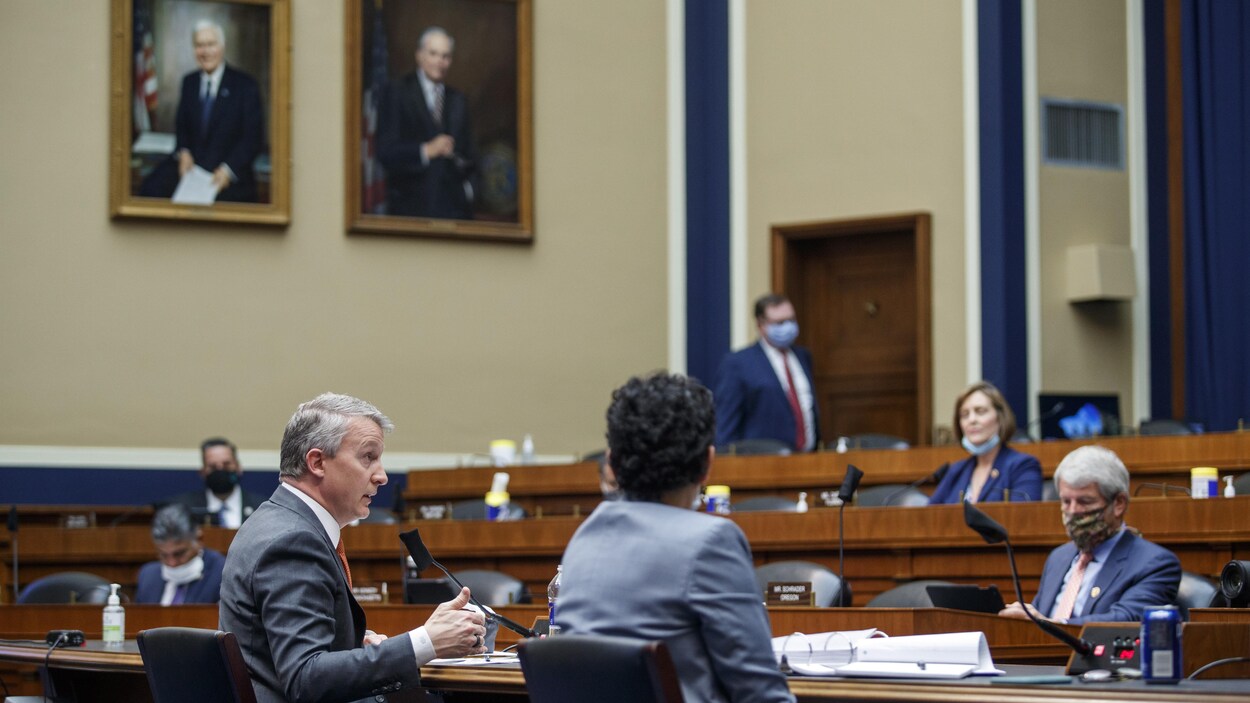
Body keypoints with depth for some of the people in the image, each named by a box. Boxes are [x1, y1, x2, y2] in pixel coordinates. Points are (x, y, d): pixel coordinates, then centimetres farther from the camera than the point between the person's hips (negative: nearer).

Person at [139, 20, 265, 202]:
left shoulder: (245, 86, -1)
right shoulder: (189, 82, 15)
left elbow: (253, 139, -4)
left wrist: (228, 170, -17)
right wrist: (183, 153, -4)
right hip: (192, 163, 4)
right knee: (151, 187, -22)